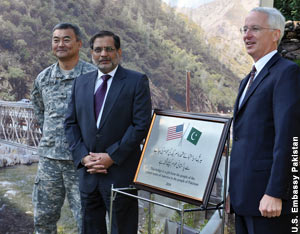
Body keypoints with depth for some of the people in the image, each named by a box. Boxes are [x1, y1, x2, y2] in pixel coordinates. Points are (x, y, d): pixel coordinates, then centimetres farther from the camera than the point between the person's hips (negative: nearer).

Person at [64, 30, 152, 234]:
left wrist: (112, 157, -14)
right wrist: (83, 156, -5)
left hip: (121, 173, -4)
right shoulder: (81, 83, 12)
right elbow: (71, 123, 10)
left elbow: (142, 125, -10)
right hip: (88, 172, 5)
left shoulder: (137, 82, -3)